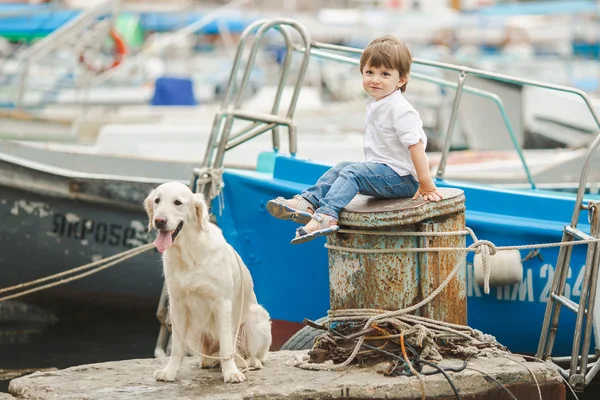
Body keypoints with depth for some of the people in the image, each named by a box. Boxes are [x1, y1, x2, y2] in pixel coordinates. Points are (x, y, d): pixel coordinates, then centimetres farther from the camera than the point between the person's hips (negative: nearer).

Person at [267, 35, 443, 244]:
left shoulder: (400, 110, -19)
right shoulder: (374, 104, 12)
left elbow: (416, 145, -23)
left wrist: (426, 185, -25)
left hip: (401, 178, -10)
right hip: (384, 170, 10)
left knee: (352, 172, -23)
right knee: (341, 168, 8)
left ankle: (326, 216, -39)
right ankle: (307, 202, -3)